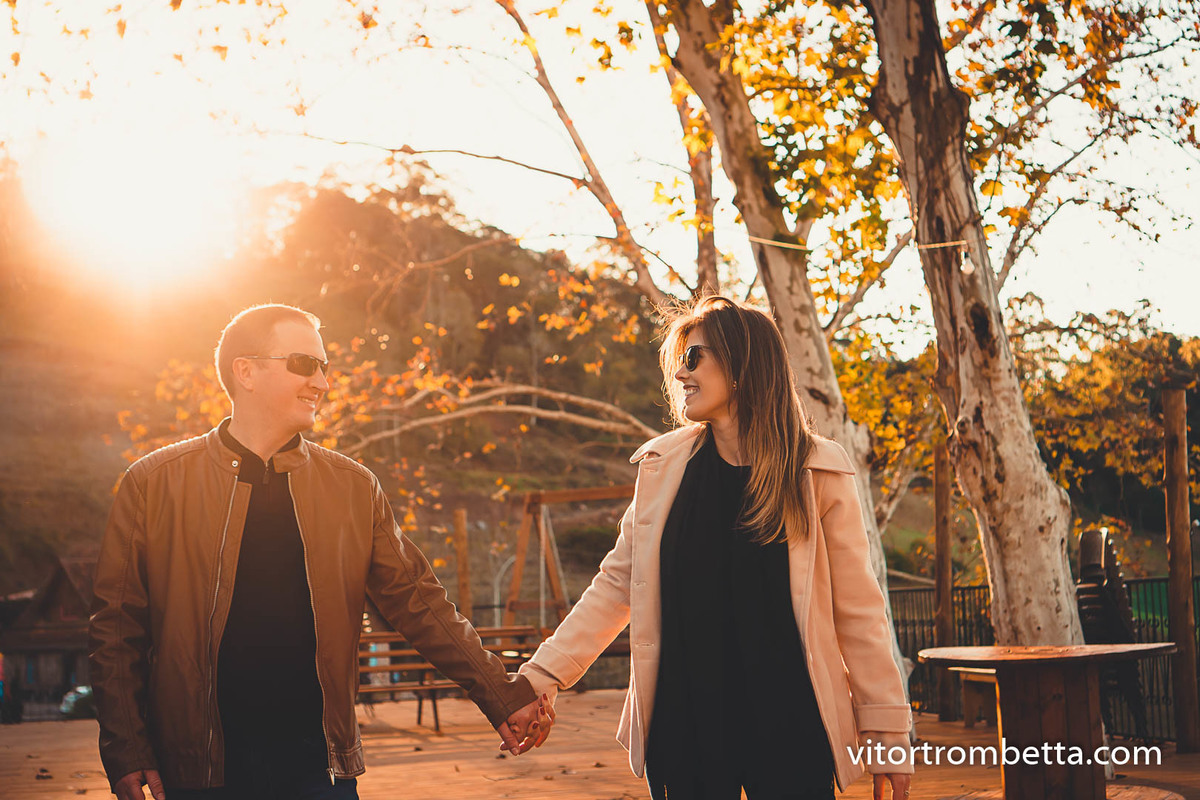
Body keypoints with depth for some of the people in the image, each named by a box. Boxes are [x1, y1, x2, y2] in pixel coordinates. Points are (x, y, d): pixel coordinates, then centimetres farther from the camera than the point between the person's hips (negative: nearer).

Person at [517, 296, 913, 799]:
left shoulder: (819, 474, -3)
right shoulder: (662, 465, 4)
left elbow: (858, 611, -1)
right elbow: (616, 585, 9)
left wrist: (888, 737, -1)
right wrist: (541, 677, 1)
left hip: (787, 726, -2)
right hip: (684, 718, 2)